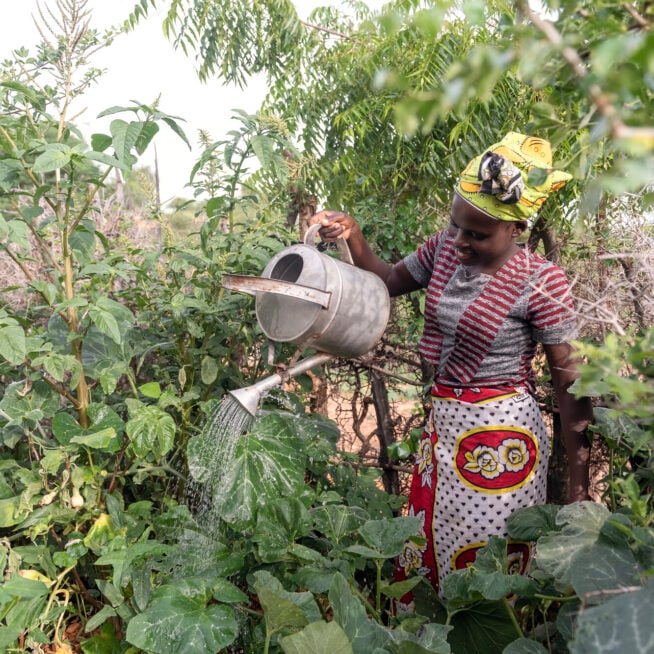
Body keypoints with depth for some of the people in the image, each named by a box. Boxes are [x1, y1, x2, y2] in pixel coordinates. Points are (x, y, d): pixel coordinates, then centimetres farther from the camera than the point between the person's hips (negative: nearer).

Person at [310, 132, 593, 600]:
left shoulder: (539, 282, -18)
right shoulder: (446, 248, -1)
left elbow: (572, 388, -13)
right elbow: (388, 281, 16)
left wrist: (579, 483, -10)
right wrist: (353, 237, -4)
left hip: (502, 436, -6)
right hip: (443, 422, 6)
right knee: (424, 557, 18)